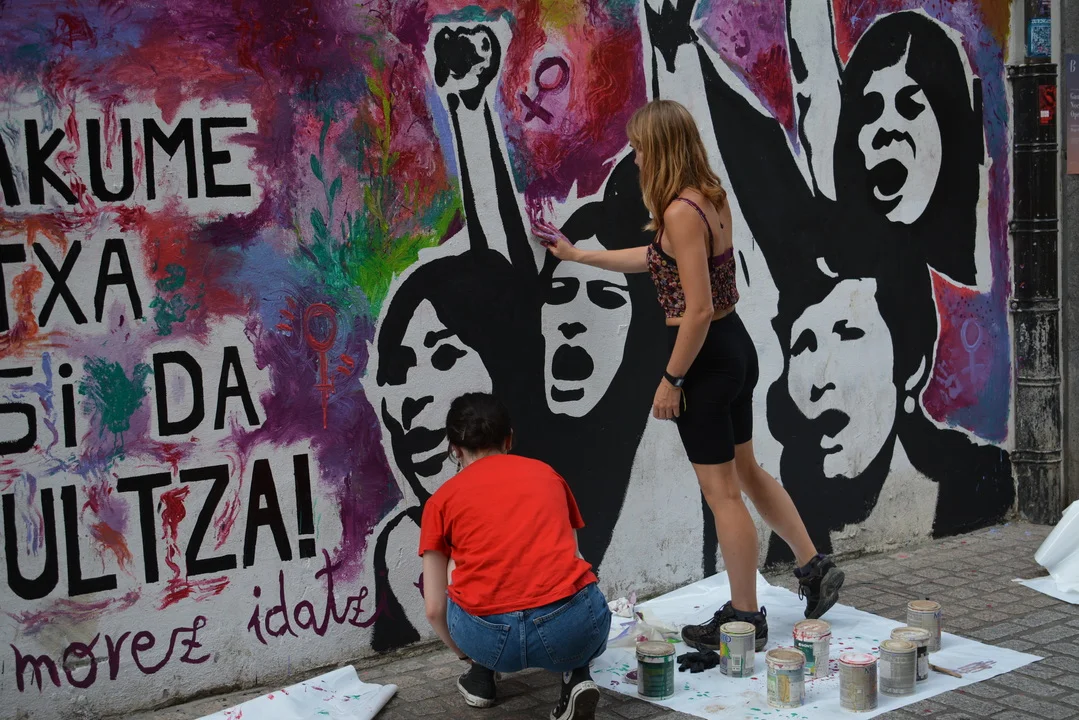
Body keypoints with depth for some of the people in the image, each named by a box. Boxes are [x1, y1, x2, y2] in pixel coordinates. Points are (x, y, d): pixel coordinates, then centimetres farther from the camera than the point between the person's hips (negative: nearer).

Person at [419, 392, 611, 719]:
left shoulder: (442, 500, 15)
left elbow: (435, 608, 14)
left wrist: (466, 653, 37)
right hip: (574, 628, 0)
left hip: (488, 636, 0)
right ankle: (577, 679, 11)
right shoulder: (547, 474, 22)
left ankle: (481, 678, 30)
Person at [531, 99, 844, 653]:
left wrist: (671, 380, -15)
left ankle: (744, 617, 15)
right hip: (736, 347, 10)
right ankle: (813, 566, 33)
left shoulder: (681, 212, -22)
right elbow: (658, 259, 22)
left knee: (721, 490, 3)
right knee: (744, 469, 24)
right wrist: (578, 255, 29)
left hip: (705, 357, -10)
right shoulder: (709, 198, 8)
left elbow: (698, 310, -25)